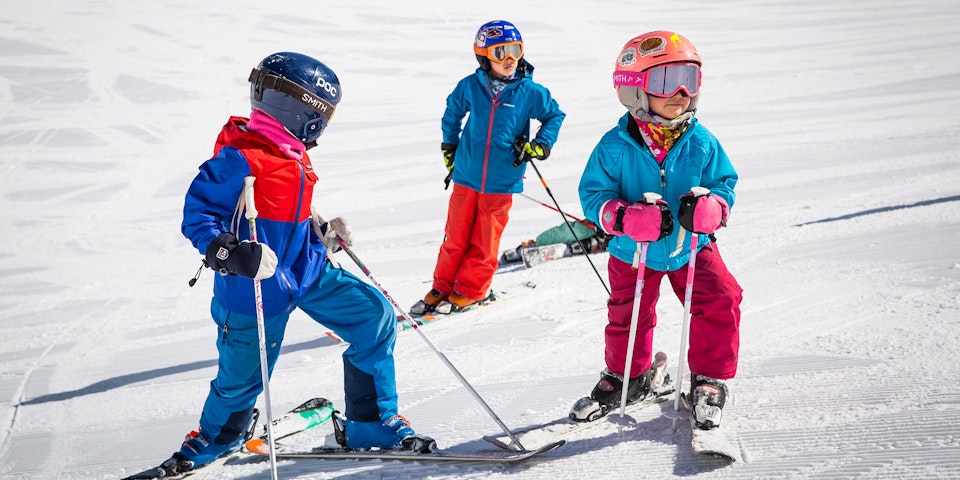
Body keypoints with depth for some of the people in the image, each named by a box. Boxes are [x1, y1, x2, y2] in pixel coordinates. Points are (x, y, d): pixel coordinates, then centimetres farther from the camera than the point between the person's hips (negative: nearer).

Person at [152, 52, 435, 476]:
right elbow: (197, 212, -23)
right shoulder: (241, 158, -23)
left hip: (307, 271, 8)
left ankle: (371, 425, 10)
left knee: (375, 316, -1)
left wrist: (323, 231, 16)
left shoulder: (292, 155, 6)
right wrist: (230, 254, -36)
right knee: (243, 376, 6)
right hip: (256, 287, -8)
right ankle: (215, 439, 40)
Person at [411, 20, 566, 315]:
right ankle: (443, 287, 22)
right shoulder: (470, 87, -3)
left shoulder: (529, 92, -6)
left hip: (501, 182, -1)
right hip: (466, 177, 1)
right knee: (456, 236, 8)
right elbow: (452, 112, 16)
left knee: (485, 241, 5)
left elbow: (555, 115, 9)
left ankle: (469, 291, 19)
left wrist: (539, 146, -2)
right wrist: (449, 148, 19)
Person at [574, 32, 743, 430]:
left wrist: (710, 207, -25)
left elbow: (724, 183, -2)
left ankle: (709, 379, 8)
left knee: (720, 302, -11)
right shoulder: (615, 147, -17)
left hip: (693, 247, 1)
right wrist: (626, 218, -33)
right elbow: (593, 194, -14)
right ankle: (626, 375, 37)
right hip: (633, 252, -1)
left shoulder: (701, 143, -10)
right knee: (627, 314, 9)